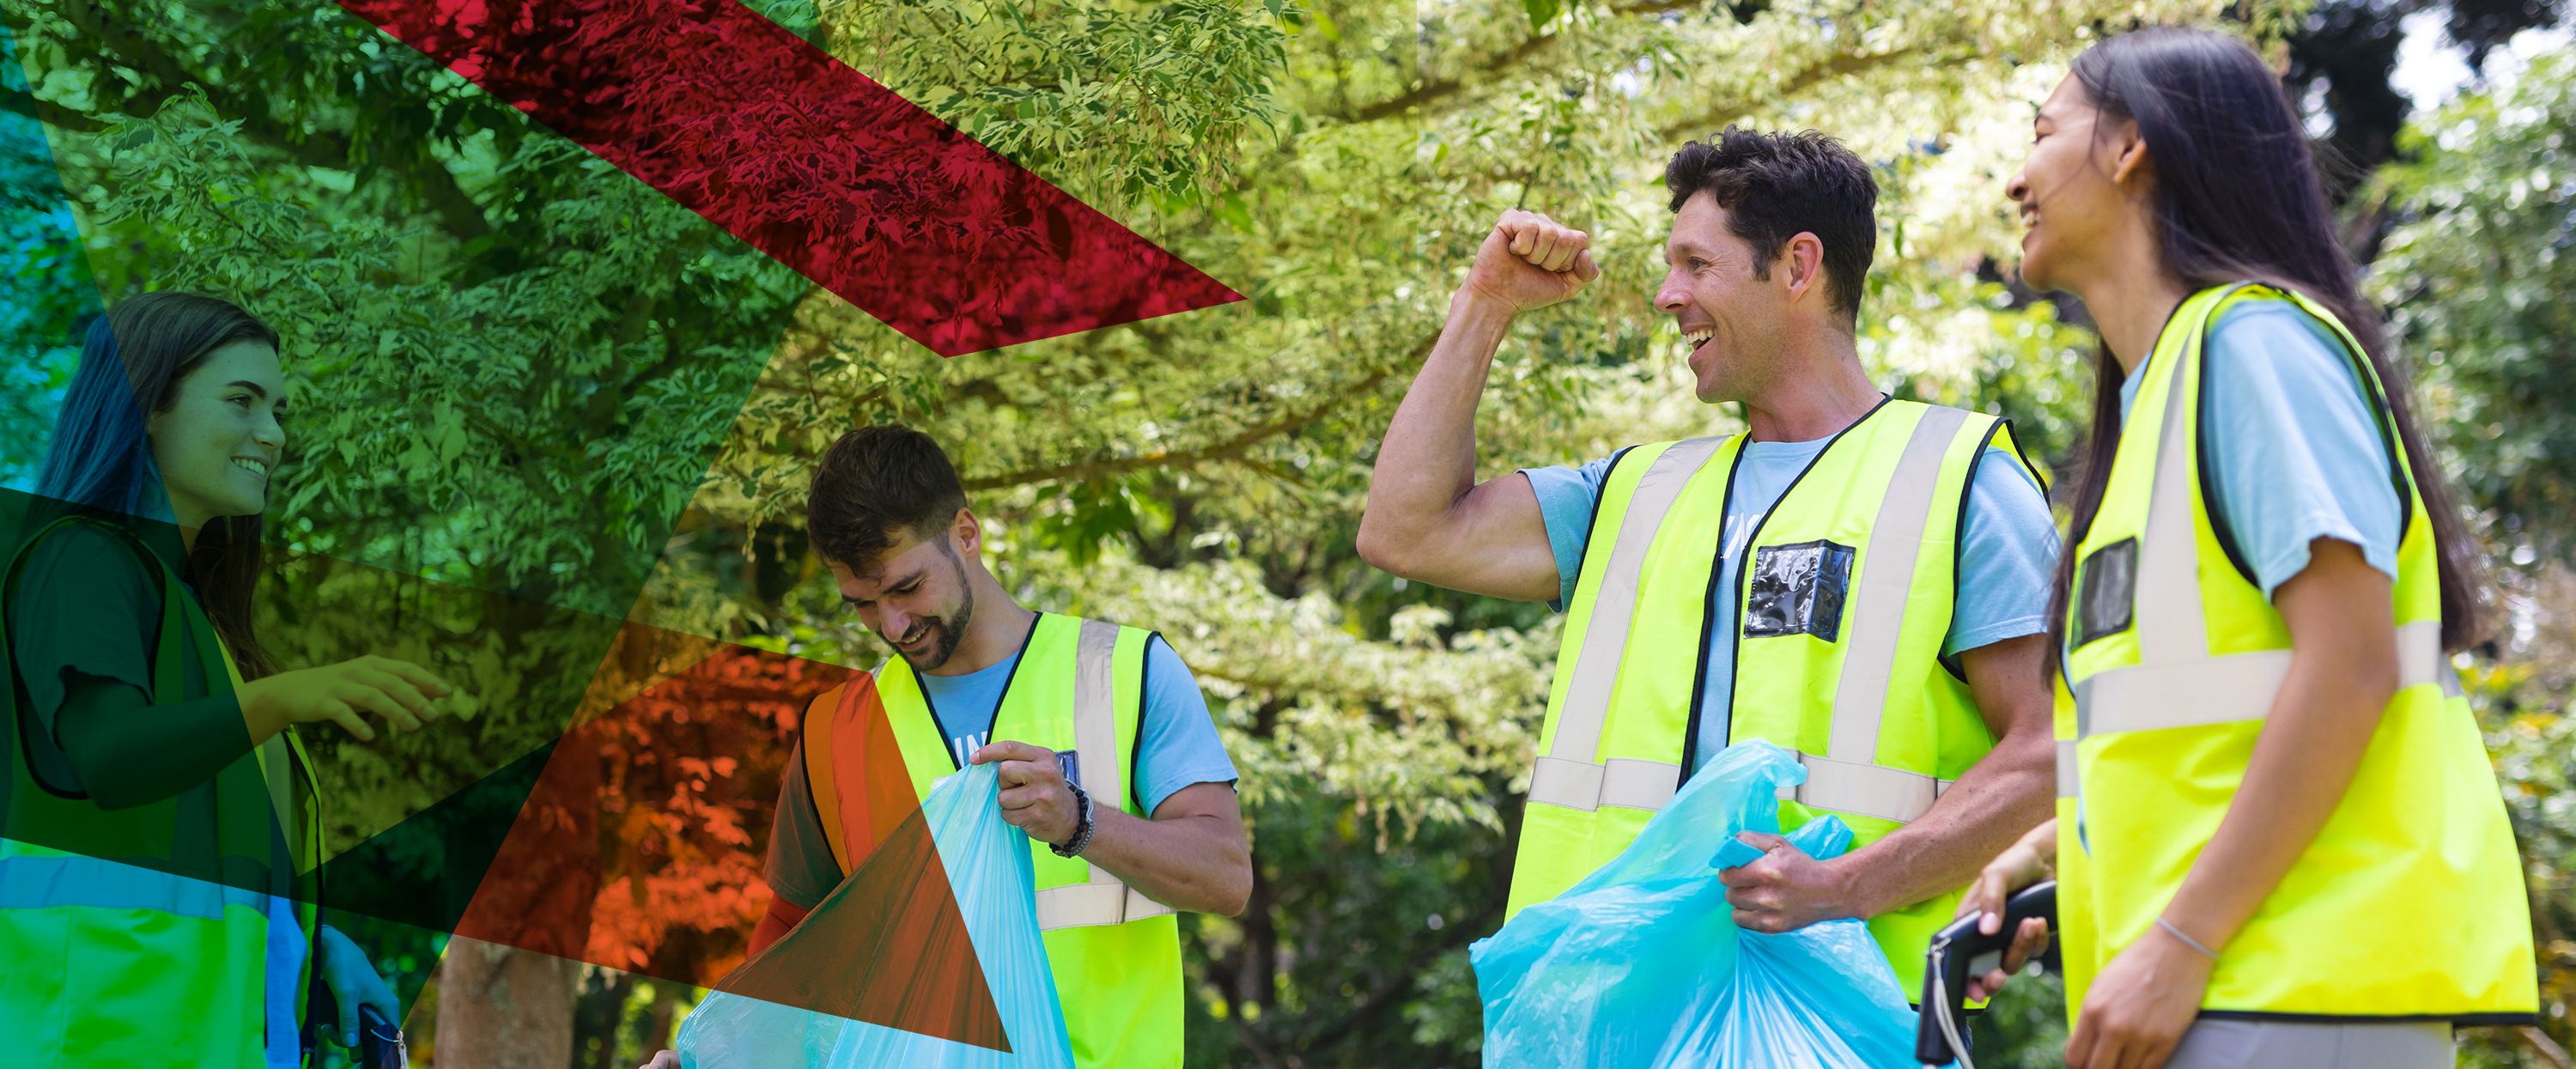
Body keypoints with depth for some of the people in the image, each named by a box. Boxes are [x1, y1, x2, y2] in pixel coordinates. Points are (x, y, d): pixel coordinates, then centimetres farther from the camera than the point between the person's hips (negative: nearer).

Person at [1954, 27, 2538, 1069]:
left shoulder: (2252, 338, -6)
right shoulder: (2151, 394, 21)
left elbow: (2351, 664, -17)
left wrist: (2181, 940, -20)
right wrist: (2050, 847, 11)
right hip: (2210, 980, 9)